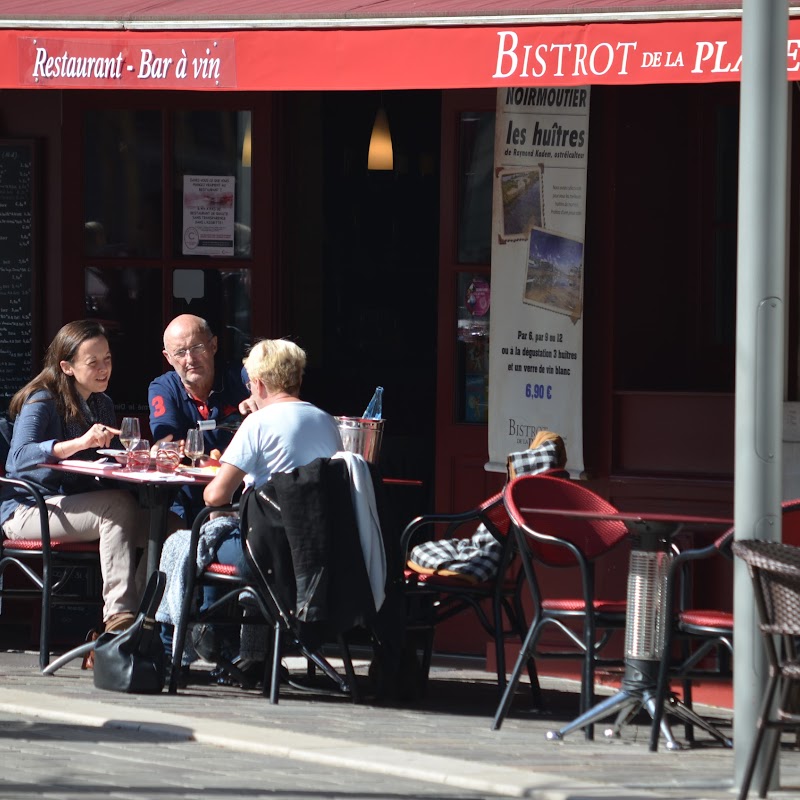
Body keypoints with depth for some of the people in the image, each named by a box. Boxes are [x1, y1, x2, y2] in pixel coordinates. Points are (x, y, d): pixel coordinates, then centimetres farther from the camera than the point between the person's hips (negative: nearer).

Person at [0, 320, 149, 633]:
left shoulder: (102, 405, 13)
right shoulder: (42, 402, -11)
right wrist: (80, 443, -41)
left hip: (78, 506, 7)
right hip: (26, 511, -7)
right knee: (118, 504, -31)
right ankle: (119, 614, -34)